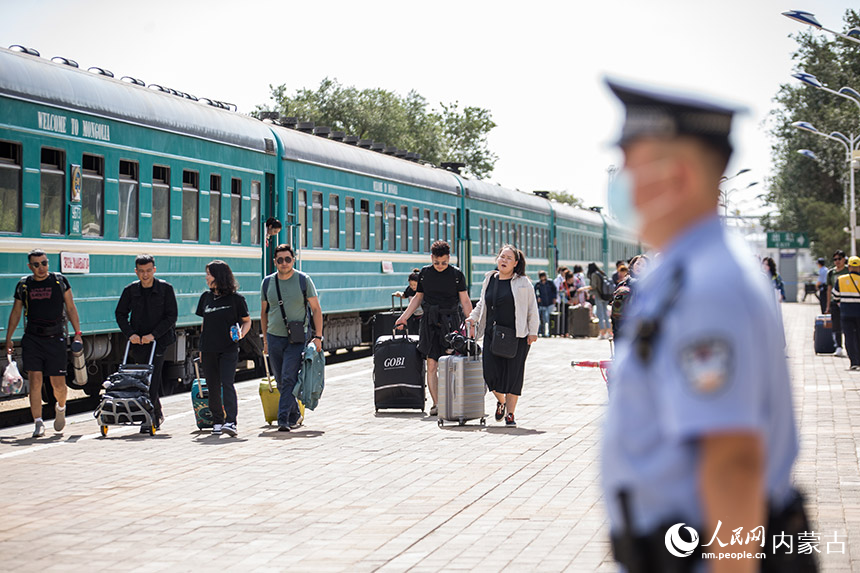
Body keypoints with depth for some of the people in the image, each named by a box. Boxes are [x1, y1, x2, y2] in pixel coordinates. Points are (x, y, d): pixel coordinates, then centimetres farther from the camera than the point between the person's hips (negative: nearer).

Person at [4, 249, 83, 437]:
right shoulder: (23, 285, 7)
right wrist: (8, 339, 13)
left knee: (58, 384, 1)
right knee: (35, 381, -9)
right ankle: (38, 423, -5)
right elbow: (15, 313, 16)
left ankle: (60, 408, 33)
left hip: (56, 339, -1)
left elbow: (71, 308, 8)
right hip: (32, 339, 1)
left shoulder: (60, 281, 3)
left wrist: (78, 334, 0)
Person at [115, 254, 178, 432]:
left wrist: (153, 334, -14)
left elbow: (171, 316, -6)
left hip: (159, 340, -4)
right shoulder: (131, 290, 4)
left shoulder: (165, 289, -3)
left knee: (152, 379, -15)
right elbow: (120, 313, 10)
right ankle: (157, 414, 25)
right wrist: (130, 334, -5)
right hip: (137, 341, 4)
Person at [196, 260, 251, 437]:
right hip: (209, 349, 5)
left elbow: (247, 321, 7)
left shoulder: (235, 298, -4)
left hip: (229, 349, -4)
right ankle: (217, 422, 16)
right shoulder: (206, 297, 9)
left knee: (227, 384, -15)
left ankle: (231, 422, -20)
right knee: (213, 387, 6)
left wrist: (241, 334, -14)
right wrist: (201, 349, 14)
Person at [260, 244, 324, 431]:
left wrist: (318, 337, -7)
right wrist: (265, 340, 15)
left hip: (297, 339, -4)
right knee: (281, 381, 9)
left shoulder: (304, 280, -2)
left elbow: (316, 309, 0)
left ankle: (284, 419, -14)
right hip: (274, 338, 4)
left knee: (289, 379, -13)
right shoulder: (267, 282, 7)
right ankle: (295, 416, 26)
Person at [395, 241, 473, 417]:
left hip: (450, 322, -2)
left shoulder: (457, 274, 1)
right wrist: (404, 317, 9)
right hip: (430, 322, 2)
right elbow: (418, 297, 17)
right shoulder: (424, 273, 8)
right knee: (431, 364, -3)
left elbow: (465, 301, 1)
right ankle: (436, 404, 1)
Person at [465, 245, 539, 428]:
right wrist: (473, 317, 8)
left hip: (516, 336, -3)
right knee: (490, 371, -5)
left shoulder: (523, 282, 0)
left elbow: (532, 308, 1)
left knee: (513, 373, -2)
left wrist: (533, 331, -4)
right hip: (492, 333, 4)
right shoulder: (489, 279, 11)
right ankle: (501, 401, 25)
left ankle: (510, 414, 9)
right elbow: (482, 303, 23)